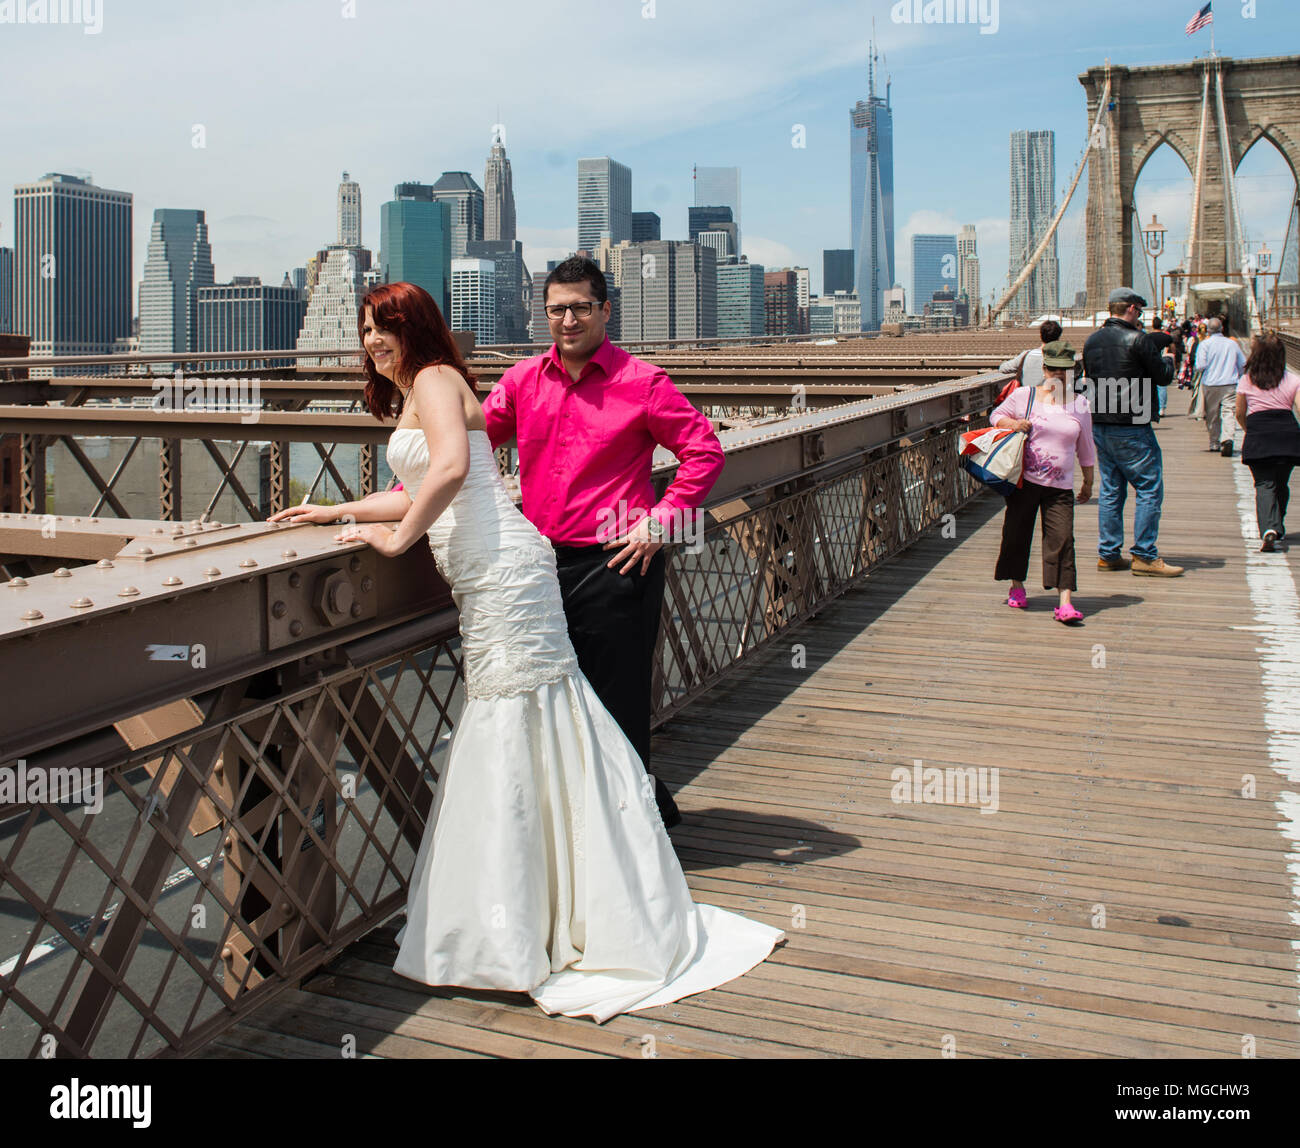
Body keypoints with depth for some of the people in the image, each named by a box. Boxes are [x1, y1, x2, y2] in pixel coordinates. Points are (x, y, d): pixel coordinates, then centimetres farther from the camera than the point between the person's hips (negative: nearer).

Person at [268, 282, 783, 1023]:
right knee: (539, 719, 10)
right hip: (488, 577, 10)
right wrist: (334, 512, 33)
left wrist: (397, 538, -13)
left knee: (516, 723, -6)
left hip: (501, 571, -10)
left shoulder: (434, 380, -3)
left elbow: (451, 468, -20)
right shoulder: (413, 398, 26)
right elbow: (424, 495, 31)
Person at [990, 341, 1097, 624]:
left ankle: (1065, 602, -11)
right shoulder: (1024, 396, 0)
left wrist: (1088, 481, 19)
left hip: (1060, 486, 0)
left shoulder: (1080, 404, 7)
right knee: (1017, 533, 8)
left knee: (1062, 538, -9)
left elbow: (1085, 447, 16)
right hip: (1024, 480, 0)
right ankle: (1017, 586, 31)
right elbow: (996, 415, 12)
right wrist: (1012, 424, -10)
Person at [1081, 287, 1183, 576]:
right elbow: (1163, 377, -6)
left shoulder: (1092, 341, 8)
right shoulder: (1136, 340, -13)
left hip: (1100, 424, 8)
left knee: (1110, 490, 13)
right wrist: (1167, 359, 15)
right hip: (1131, 426, -8)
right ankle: (1145, 555, 0)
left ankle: (1108, 553, 15)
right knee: (1150, 488, 0)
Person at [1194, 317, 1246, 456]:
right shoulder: (1233, 343, 6)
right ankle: (1227, 438, -28)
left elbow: (1201, 365, -14)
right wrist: (1237, 376, 30)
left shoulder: (1204, 344, -4)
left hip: (1210, 384, -1)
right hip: (1230, 384, 1)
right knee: (1228, 412, -6)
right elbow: (1243, 364, 12)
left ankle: (1214, 443, 19)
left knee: (1212, 415, 12)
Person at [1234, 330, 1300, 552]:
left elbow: (1239, 414, 14)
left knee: (1264, 484, -5)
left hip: (1258, 434, -2)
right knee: (1281, 483, 18)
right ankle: (1278, 527, 27)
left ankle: (1268, 527, -27)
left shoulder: (1246, 381, 6)